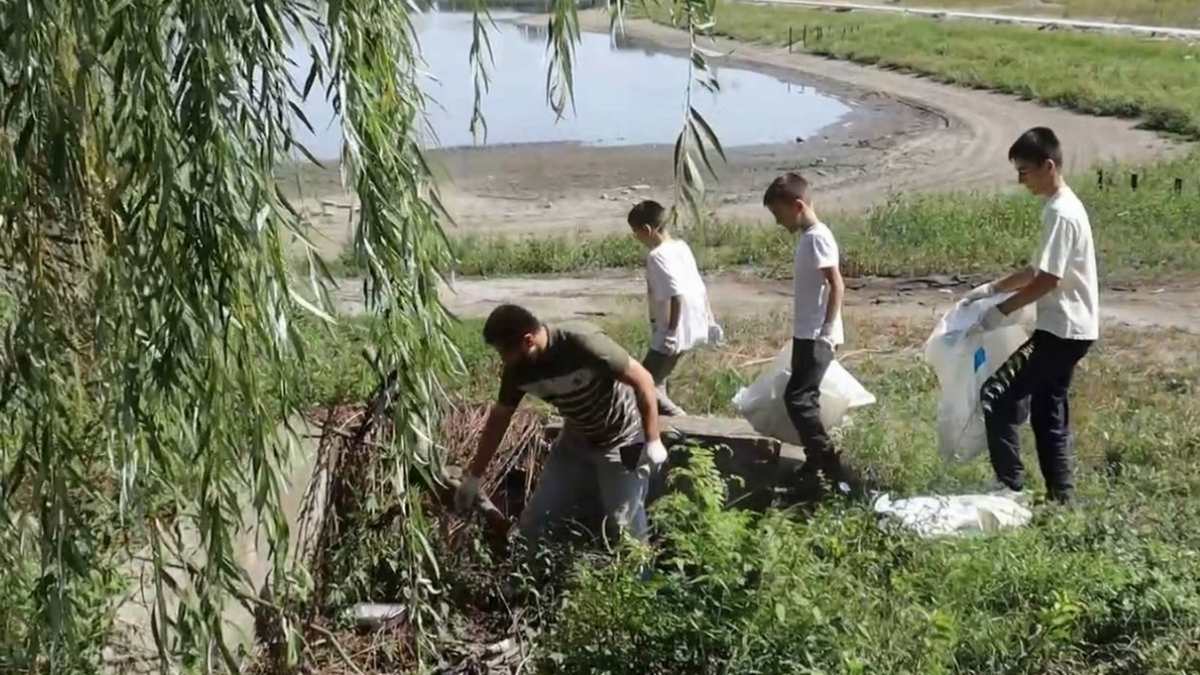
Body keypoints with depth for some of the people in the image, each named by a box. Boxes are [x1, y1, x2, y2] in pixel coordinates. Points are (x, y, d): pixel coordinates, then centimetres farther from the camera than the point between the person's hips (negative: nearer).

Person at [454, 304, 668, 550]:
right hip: (576, 441, 6)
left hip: (622, 442, -6)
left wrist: (653, 442, -22)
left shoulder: (581, 343, -33)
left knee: (624, 528, -6)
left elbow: (642, 379, -25)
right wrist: (472, 476, 7)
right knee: (533, 522, 1)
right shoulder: (518, 369, -12)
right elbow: (499, 418, 3)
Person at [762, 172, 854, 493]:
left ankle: (834, 470, -14)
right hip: (806, 334, 10)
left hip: (817, 336, -10)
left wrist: (827, 331, -23)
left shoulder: (817, 237, -15)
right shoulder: (806, 237, 14)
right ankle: (815, 465, 21)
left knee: (797, 398, -14)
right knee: (805, 399, 13)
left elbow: (837, 285, -21)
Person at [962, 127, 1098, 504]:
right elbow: (1037, 271, 21)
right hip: (1066, 330, 10)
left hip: (1062, 331, -10)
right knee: (1049, 414, 14)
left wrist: (1000, 312, -16)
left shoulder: (1061, 213, -18)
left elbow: (1046, 280, -22)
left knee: (998, 395, -10)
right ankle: (1061, 499, 19)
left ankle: (1010, 486, -5)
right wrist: (991, 289, 17)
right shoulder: (1063, 207, 13)